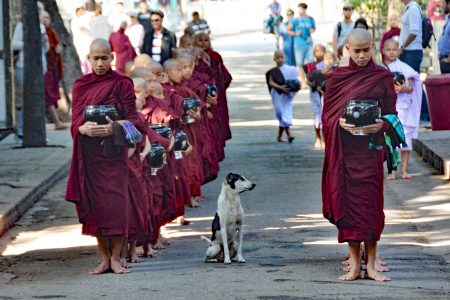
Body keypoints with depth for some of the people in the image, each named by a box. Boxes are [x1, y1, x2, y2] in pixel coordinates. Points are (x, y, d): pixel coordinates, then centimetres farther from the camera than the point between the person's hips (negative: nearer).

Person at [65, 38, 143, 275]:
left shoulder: (122, 84, 2)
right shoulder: (80, 85, 10)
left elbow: (132, 118, -2)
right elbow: (75, 120, 6)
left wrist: (114, 128, -22)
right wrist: (84, 128, -18)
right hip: (88, 151, 3)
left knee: (115, 200, -8)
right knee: (94, 203, 2)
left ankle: (115, 258, -1)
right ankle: (104, 259, 8)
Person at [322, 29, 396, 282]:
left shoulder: (383, 77, 3)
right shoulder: (336, 77, 6)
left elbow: (391, 114, 4)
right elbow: (327, 114, 7)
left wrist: (380, 126, -18)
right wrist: (340, 123, -14)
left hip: (370, 148, -1)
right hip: (343, 149, 1)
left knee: (370, 203, -4)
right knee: (347, 202, 0)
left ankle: (371, 264, 1)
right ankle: (355, 264, 5)